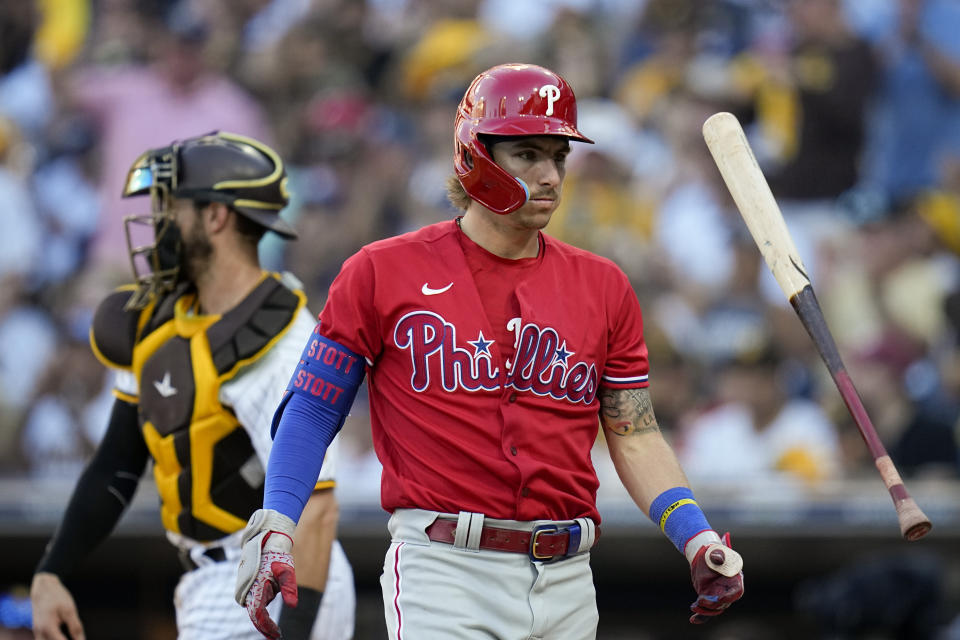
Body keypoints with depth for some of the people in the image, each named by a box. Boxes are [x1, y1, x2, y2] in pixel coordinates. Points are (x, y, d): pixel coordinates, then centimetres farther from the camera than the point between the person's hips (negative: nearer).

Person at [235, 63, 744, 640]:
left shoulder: (604, 288, 12)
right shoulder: (383, 273, 2)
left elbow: (635, 437, 11)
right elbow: (312, 410, 3)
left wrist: (698, 539, -3)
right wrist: (274, 527, -10)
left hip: (566, 587, 4)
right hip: (440, 571, -4)